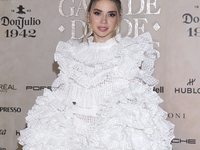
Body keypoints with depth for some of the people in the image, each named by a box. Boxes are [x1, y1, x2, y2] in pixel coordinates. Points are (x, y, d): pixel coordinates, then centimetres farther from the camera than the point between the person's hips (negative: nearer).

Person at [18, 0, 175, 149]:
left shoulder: (131, 52, 3)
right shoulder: (73, 54, 10)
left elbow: (137, 98, 2)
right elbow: (63, 98, 14)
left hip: (118, 135, -2)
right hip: (78, 133, 2)